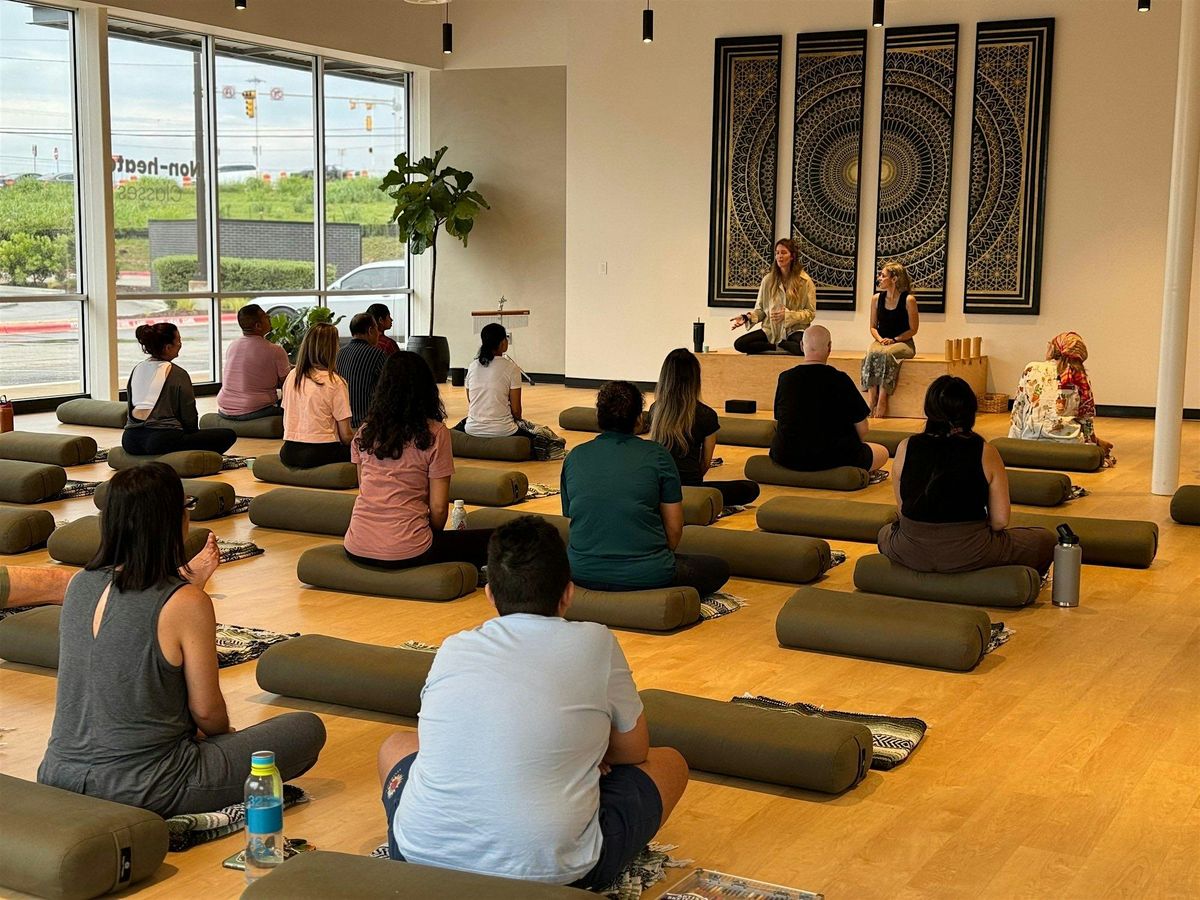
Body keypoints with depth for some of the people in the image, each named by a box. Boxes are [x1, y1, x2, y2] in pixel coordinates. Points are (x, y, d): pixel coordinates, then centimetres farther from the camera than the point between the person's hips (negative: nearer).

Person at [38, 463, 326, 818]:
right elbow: (206, 710, -7)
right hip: (142, 791, -7)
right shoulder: (187, 604, -18)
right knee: (308, 728, 5)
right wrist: (225, 733, 15)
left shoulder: (79, 585, 0)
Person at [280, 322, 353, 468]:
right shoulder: (335, 382, -9)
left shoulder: (291, 376, 9)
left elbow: (286, 422, 16)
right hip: (319, 453, -7)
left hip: (288, 452, 7)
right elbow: (346, 435, -7)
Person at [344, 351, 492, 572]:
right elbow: (438, 507, -5)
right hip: (404, 552, -5)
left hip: (357, 550, 5)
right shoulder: (435, 433, -6)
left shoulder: (364, 432, 8)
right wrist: (434, 536, 16)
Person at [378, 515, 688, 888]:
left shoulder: (453, 649, 8)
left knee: (397, 746, 34)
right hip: (552, 870, -2)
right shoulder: (594, 643, 0)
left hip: (424, 856, 3)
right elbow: (634, 752, 12)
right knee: (669, 763, 21)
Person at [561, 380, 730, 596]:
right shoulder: (656, 455, -3)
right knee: (719, 568, 20)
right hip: (646, 575, -4)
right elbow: (674, 528, -1)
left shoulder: (574, 457, 7)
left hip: (583, 573, 4)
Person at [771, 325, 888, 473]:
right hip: (831, 459, -2)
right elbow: (862, 428, -6)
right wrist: (855, 446, 16)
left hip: (787, 459, 2)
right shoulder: (840, 380, -12)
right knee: (882, 453, 24)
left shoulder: (785, 378, -3)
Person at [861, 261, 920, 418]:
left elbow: (913, 329, -4)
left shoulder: (908, 300, -6)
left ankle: (882, 400, -34)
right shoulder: (877, 299, 8)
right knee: (872, 354, -31)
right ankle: (871, 399, -37)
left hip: (903, 343, -4)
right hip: (881, 342, 4)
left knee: (885, 354, -36)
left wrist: (894, 340, -14)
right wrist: (880, 339, -7)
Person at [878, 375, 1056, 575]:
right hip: (968, 555, -2)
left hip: (910, 553, 2)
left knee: (885, 533, 39)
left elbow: (903, 509, 6)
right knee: (1045, 539, 20)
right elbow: (1000, 521, -6)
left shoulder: (905, 448, -3)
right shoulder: (985, 453, -8)